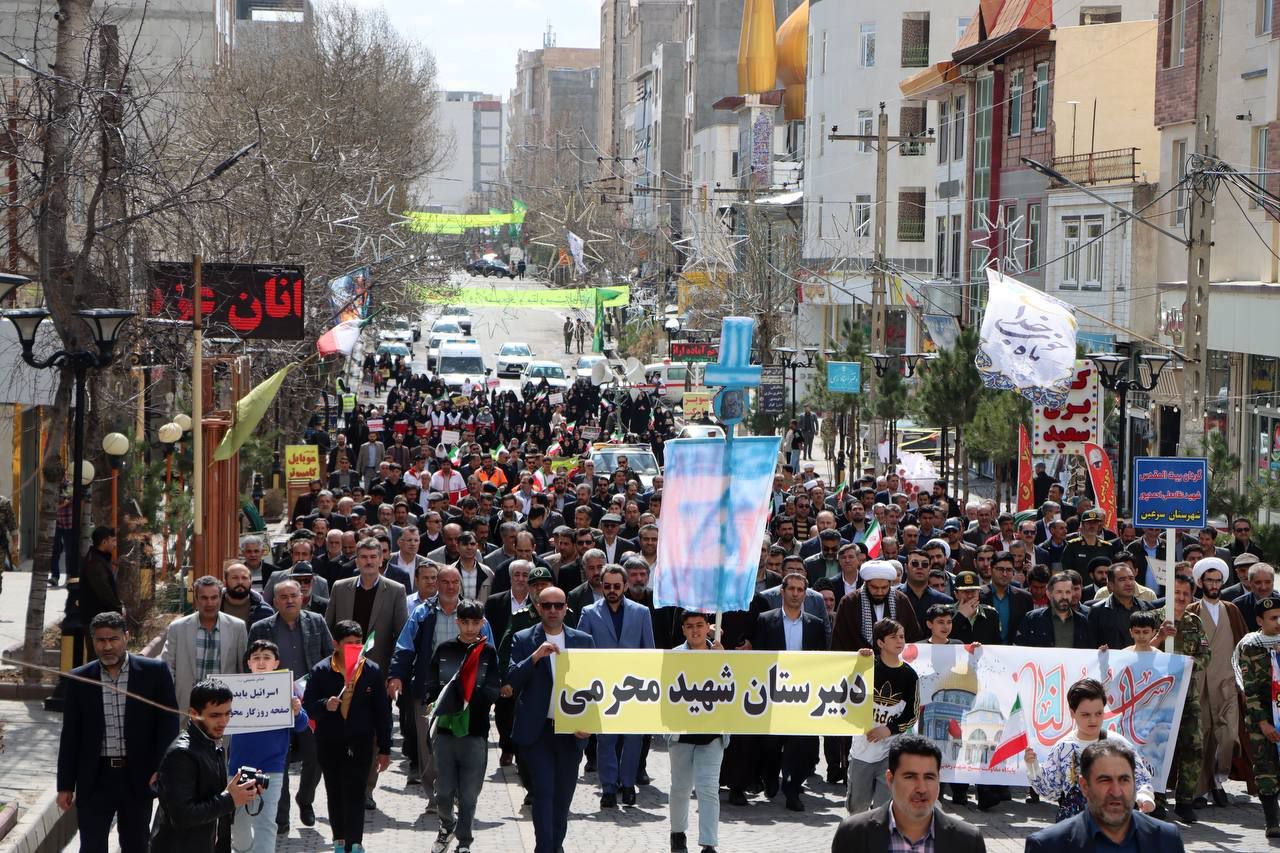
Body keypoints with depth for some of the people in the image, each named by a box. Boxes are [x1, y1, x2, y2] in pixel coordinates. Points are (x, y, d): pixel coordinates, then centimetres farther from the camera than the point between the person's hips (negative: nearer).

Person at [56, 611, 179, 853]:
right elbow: (70, 736, 5)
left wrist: (161, 770, -11)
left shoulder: (155, 672, -3)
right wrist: (65, 786, 4)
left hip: (138, 778, 0)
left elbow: (168, 724, -1)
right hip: (95, 779, 1)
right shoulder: (79, 679, 1)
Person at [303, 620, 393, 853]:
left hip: (360, 742, -1)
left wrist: (384, 749, 5)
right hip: (329, 743, 1)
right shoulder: (321, 671, -2)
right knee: (334, 793, 11)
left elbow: (382, 712, 5)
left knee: (355, 793, -10)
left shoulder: (372, 670, 1)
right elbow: (308, 706, -1)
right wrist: (325, 705, -24)